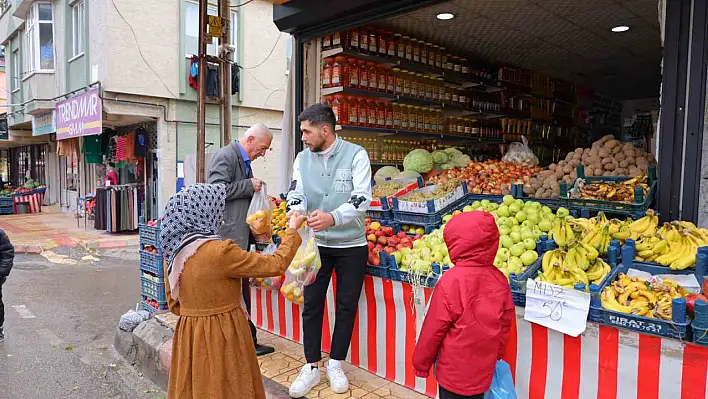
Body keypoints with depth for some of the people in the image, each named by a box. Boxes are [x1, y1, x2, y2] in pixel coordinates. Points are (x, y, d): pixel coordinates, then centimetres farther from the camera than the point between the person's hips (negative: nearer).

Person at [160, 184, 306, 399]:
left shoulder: (174, 251, 0)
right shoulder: (220, 252, -23)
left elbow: (173, 302, 10)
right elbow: (275, 265, -16)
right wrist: (292, 230, -3)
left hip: (189, 335, 7)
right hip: (222, 337, -7)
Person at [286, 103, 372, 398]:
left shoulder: (356, 155, -11)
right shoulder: (303, 158, 2)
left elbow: (362, 198, -20)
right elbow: (296, 193, -5)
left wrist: (333, 218, -37)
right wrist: (297, 212, -29)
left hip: (351, 246, -2)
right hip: (316, 244, 3)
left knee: (346, 307, 8)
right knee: (312, 306, 6)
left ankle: (335, 364, 27)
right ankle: (312, 367, 21)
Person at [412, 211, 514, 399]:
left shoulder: (450, 281, -23)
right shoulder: (499, 279, -8)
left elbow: (434, 328, -15)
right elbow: (505, 322, 3)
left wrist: (421, 362, -1)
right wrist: (497, 354, 19)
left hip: (454, 370, -5)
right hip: (483, 368, 5)